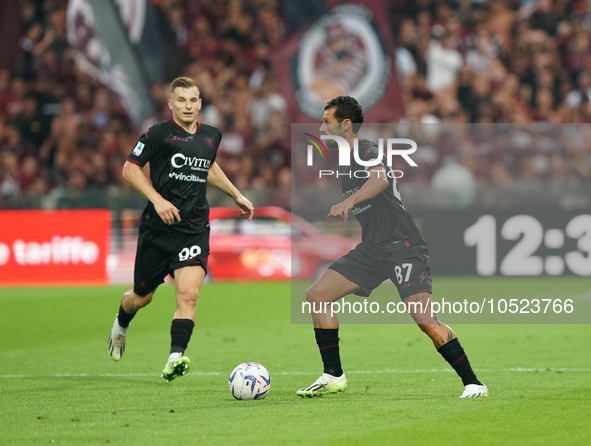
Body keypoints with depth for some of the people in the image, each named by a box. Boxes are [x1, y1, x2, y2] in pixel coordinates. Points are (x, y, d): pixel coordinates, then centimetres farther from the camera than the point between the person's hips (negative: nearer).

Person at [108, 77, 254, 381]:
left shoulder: (211, 136, 9)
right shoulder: (159, 134, -7)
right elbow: (130, 168, -6)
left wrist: (236, 195, 31)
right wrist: (158, 200, -17)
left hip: (194, 229, 2)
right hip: (157, 229, -2)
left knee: (188, 295, -18)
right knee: (142, 297, 12)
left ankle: (175, 359, -24)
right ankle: (121, 325, 45)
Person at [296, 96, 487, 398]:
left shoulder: (368, 151, -11)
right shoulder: (343, 164, 17)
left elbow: (381, 180, -35)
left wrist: (349, 201, -49)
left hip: (403, 246, -9)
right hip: (371, 249, 9)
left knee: (426, 321, -20)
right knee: (317, 295, -2)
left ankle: (473, 383, -11)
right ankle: (333, 376, 4)